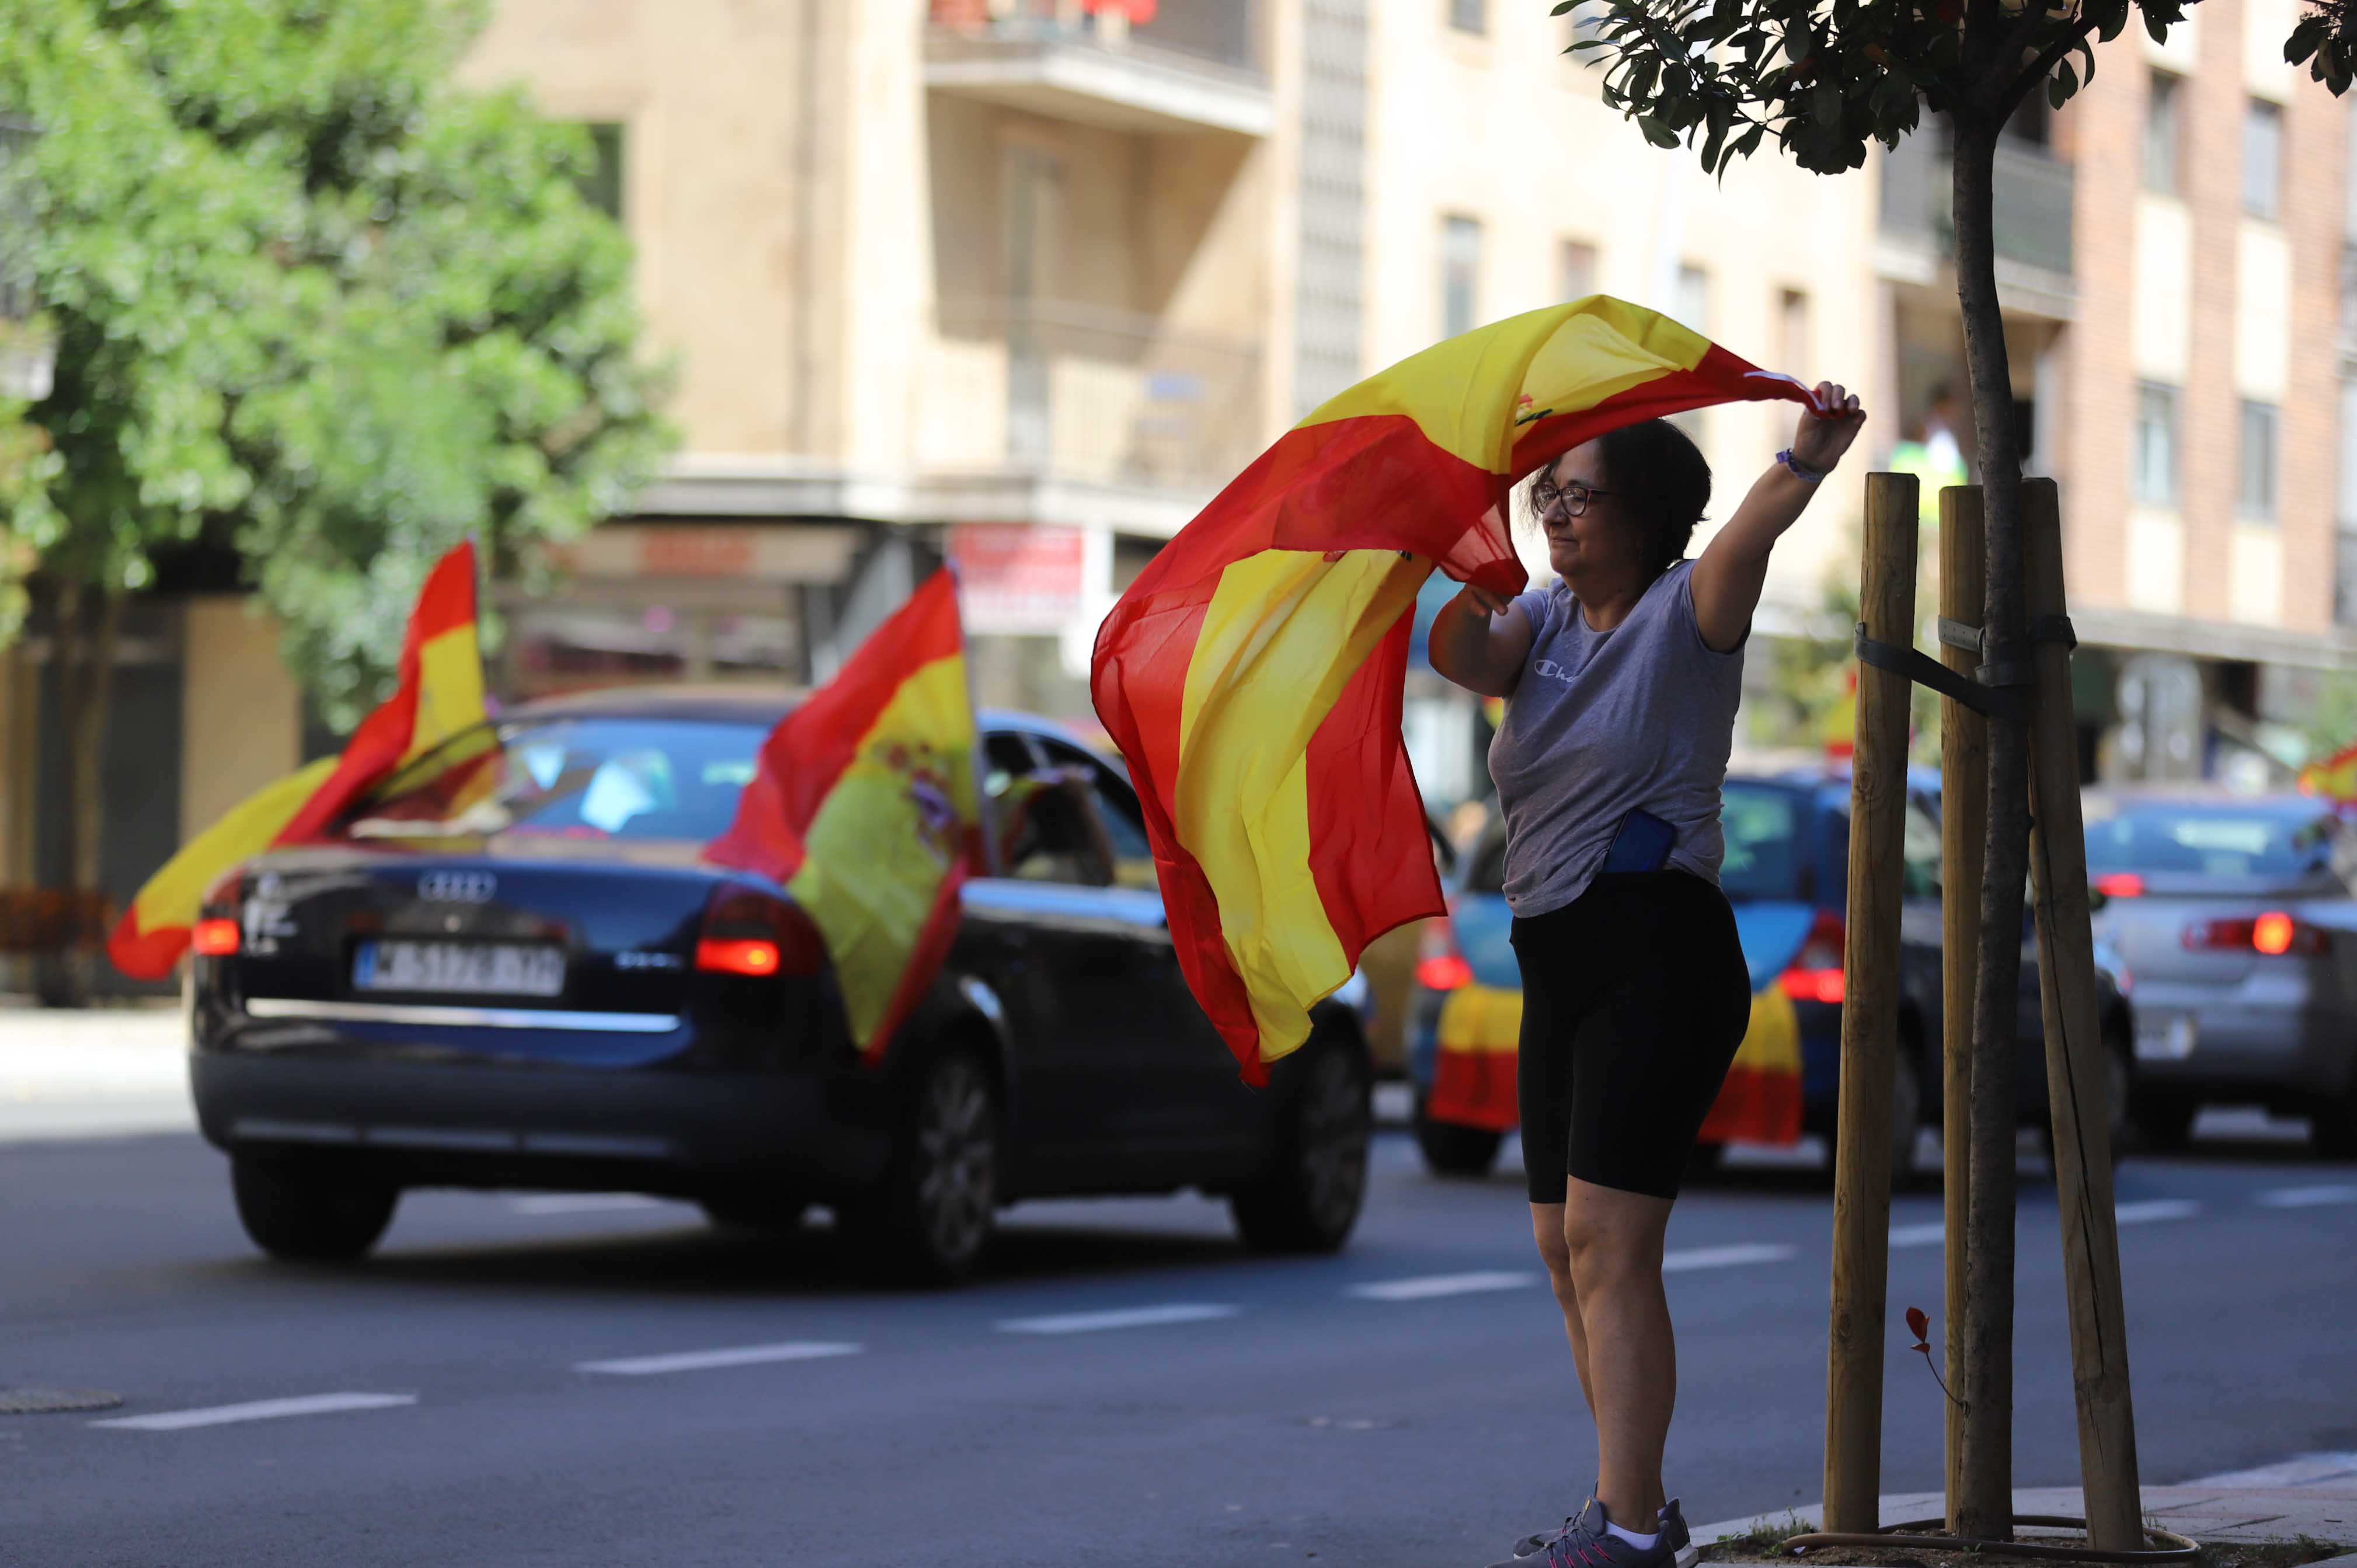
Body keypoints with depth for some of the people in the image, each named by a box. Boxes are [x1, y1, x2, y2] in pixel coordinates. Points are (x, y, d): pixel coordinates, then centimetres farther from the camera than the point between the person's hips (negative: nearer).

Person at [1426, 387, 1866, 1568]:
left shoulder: (1684, 614, -6)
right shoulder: (1546, 623, 13)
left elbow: (1742, 544, -26)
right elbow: (1461, 657, -6)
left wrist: (1807, 462, -44)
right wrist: (1475, 569, -24)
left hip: (1657, 953, -8)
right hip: (1562, 969, 8)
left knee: (1608, 1239, -14)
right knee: (1566, 1247, 12)